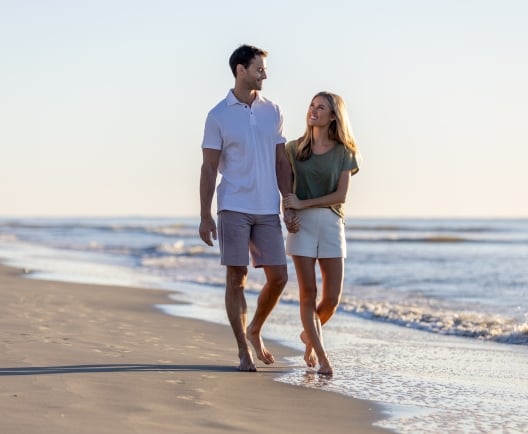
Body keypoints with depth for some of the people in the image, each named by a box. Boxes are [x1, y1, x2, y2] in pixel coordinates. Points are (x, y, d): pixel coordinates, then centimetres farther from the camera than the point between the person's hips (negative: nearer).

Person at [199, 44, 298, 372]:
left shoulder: (273, 111, 10)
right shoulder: (219, 115, -1)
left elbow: (282, 162, 11)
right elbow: (209, 168, -1)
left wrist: (290, 205, 3)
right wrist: (205, 216, -6)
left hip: (268, 210, 4)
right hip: (233, 209, -3)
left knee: (278, 277, 1)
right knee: (236, 278, -1)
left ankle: (255, 330, 25)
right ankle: (243, 350, 7)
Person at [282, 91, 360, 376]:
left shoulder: (343, 153, 4)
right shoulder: (294, 149, 8)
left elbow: (340, 195, -4)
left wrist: (303, 203, -11)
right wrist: (287, 207, -4)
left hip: (331, 224, 0)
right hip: (301, 223, 0)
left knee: (332, 298, -1)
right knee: (308, 292, -6)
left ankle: (310, 334, 29)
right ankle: (322, 357, 2)